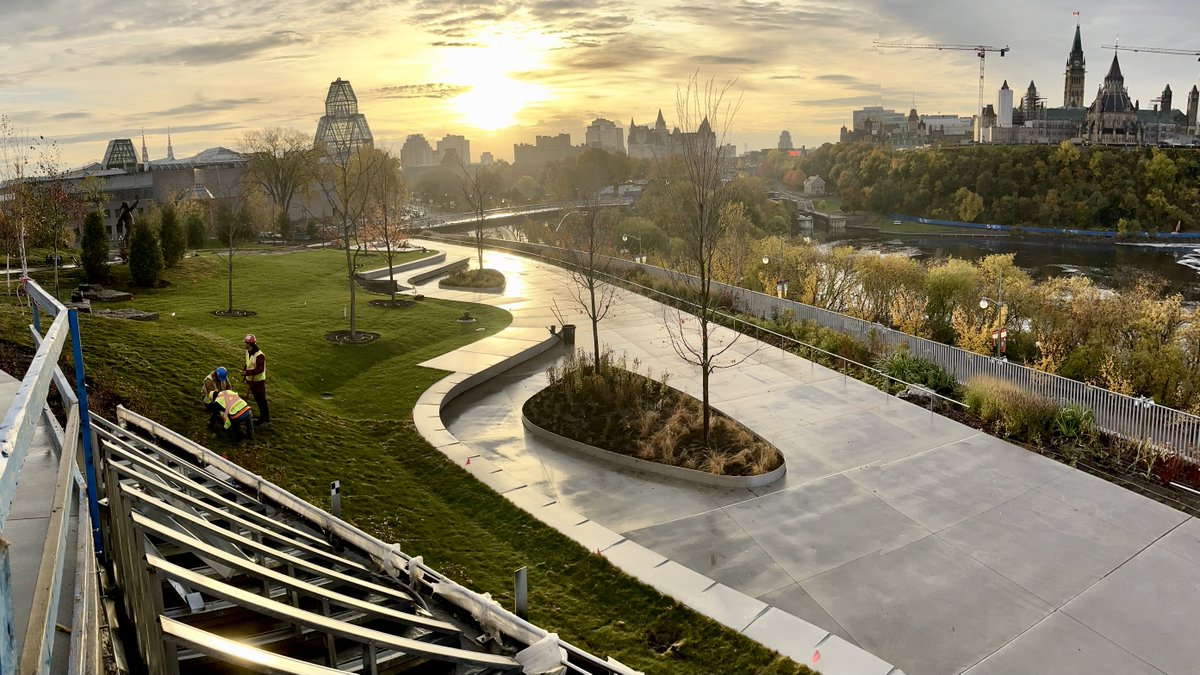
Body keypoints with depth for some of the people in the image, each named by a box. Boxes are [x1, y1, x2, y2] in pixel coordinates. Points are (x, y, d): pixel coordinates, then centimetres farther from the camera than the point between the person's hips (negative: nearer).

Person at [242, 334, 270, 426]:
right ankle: (262, 416, 31)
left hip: (259, 380, -9)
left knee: (262, 400, -1)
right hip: (251, 380, 9)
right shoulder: (248, 352, 4)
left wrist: (247, 373, -35)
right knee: (257, 398, 19)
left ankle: (266, 419, 9)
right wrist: (244, 374, 15)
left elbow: (260, 369, -29)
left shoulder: (259, 355, -25)